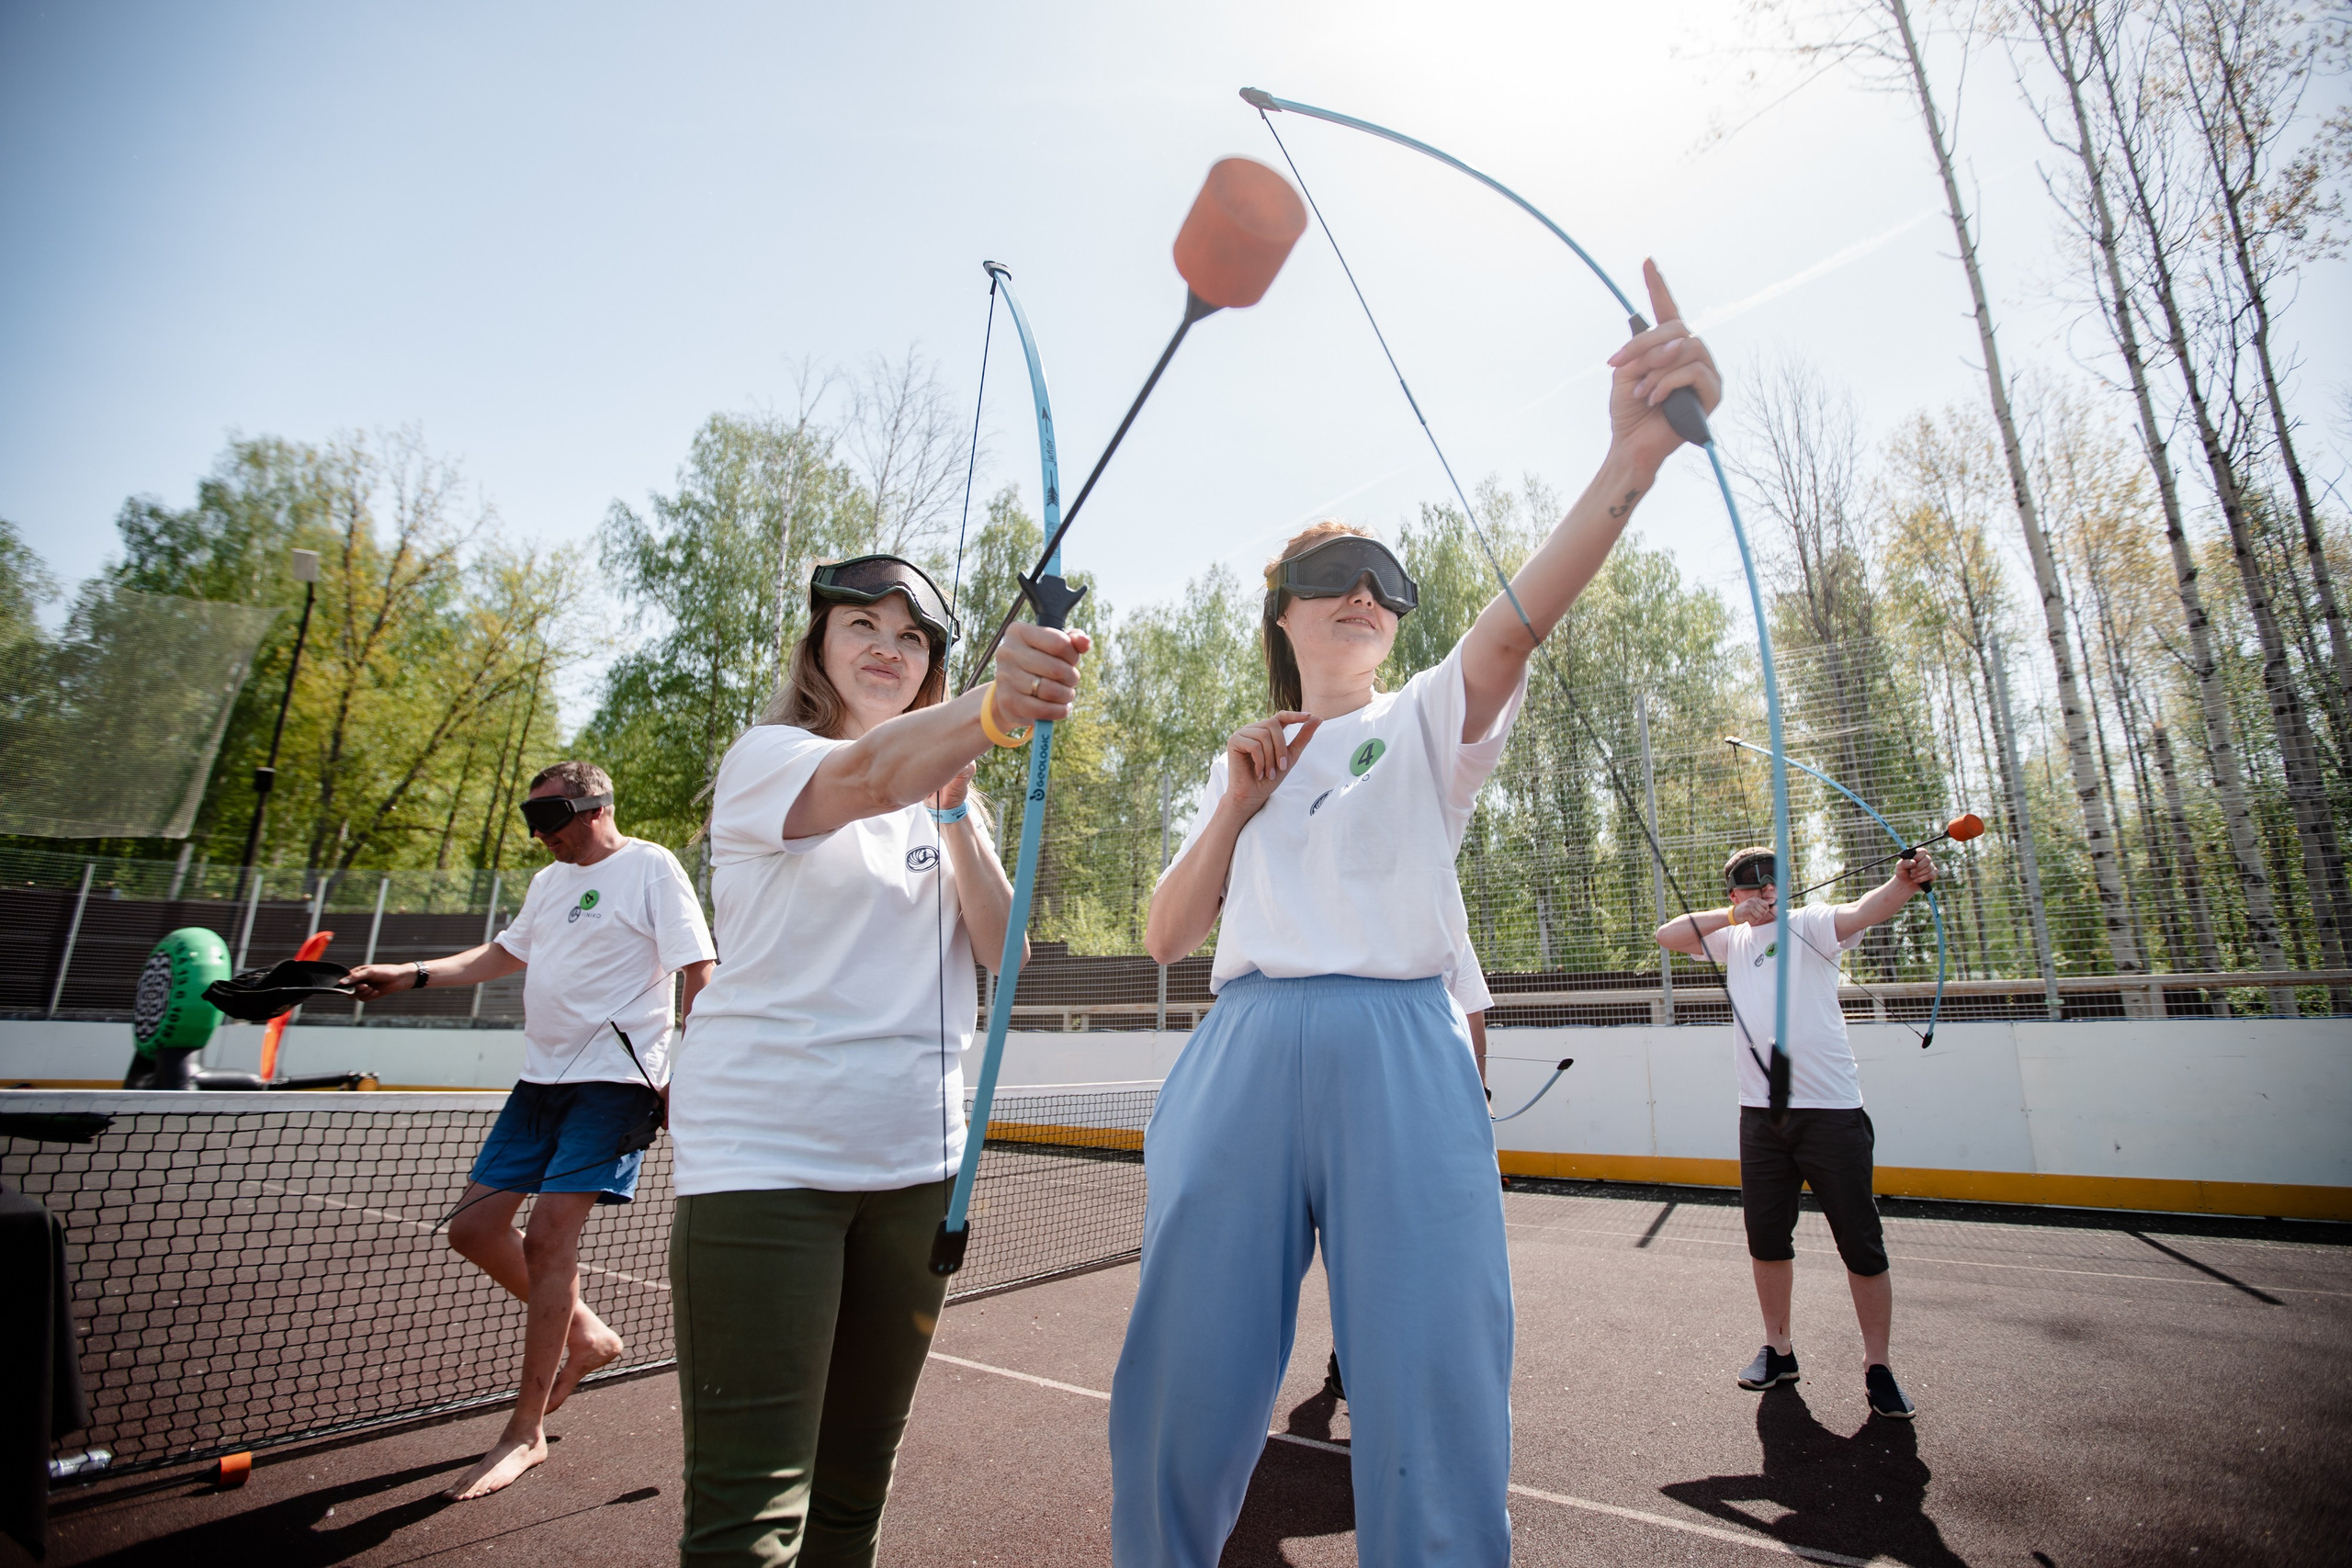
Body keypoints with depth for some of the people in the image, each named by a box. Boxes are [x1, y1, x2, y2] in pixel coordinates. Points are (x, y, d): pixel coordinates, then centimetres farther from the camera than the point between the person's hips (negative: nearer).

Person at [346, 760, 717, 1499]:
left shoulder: (651, 868, -10)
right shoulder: (549, 880, 16)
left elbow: (697, 970, -14)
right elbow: (504, 953, 31)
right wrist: (412, 974, 20)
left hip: (614, 1079, -9)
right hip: (542, 1077, 9)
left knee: (548, 1233, -10)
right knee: (474, 1227, 8)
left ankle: (526, 1431, 7)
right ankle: (585, 1337, 27)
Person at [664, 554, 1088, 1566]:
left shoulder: (945, 798, 14)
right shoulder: (766, 757, -3)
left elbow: (1003, 948, 0)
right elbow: (863, 779, -29)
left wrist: (955, 806, -13)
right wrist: (992, 709, -47)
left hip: (914, 1158, 6)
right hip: (766, 1151, -5)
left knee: (856, 1483, 16)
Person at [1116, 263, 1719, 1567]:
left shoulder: (1427, 722, 12)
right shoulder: (1236, 764, 20)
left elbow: (1511, 627, -11)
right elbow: (1164, 937, 14)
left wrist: (1630, 464, -28)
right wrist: (1236, 807, 0)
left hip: (1399, 1051, -2)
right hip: (1242, 1056, 2)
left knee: (1433, 1418, -3)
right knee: (1181, 1393, 6)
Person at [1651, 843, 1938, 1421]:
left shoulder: (1809, 923, 0)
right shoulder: (1732, 938, 13)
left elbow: (1862, 911, -20)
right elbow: (1666, 936, 6)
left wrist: (1906, 881, -41)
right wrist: (1733, 914, -3)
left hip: (1831, 1109, -4)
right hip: (1760, 1112, 4)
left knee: (1861, 1243, 3)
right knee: (1767, 1237, 11)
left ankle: (1877, 1367, 19)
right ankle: (1778, 1349, 27)